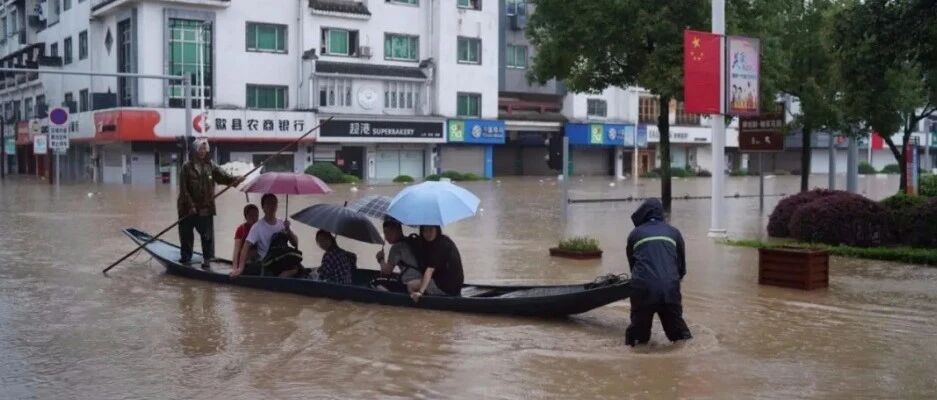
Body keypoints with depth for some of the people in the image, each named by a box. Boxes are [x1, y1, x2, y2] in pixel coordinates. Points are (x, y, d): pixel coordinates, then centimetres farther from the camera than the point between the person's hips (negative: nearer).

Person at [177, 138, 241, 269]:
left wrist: (235, 179, -25)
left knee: (207, 235, 1)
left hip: (206, 208, 1)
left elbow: (223, 177, -5)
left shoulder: (211, 166, 2)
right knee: (186, 234, 11)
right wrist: (191, 205, -14)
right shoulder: (187, 167, -6)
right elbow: (183, 189, -8)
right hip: (188, 208, -1)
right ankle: (186, 256, 28)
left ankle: (207, 259, 12)